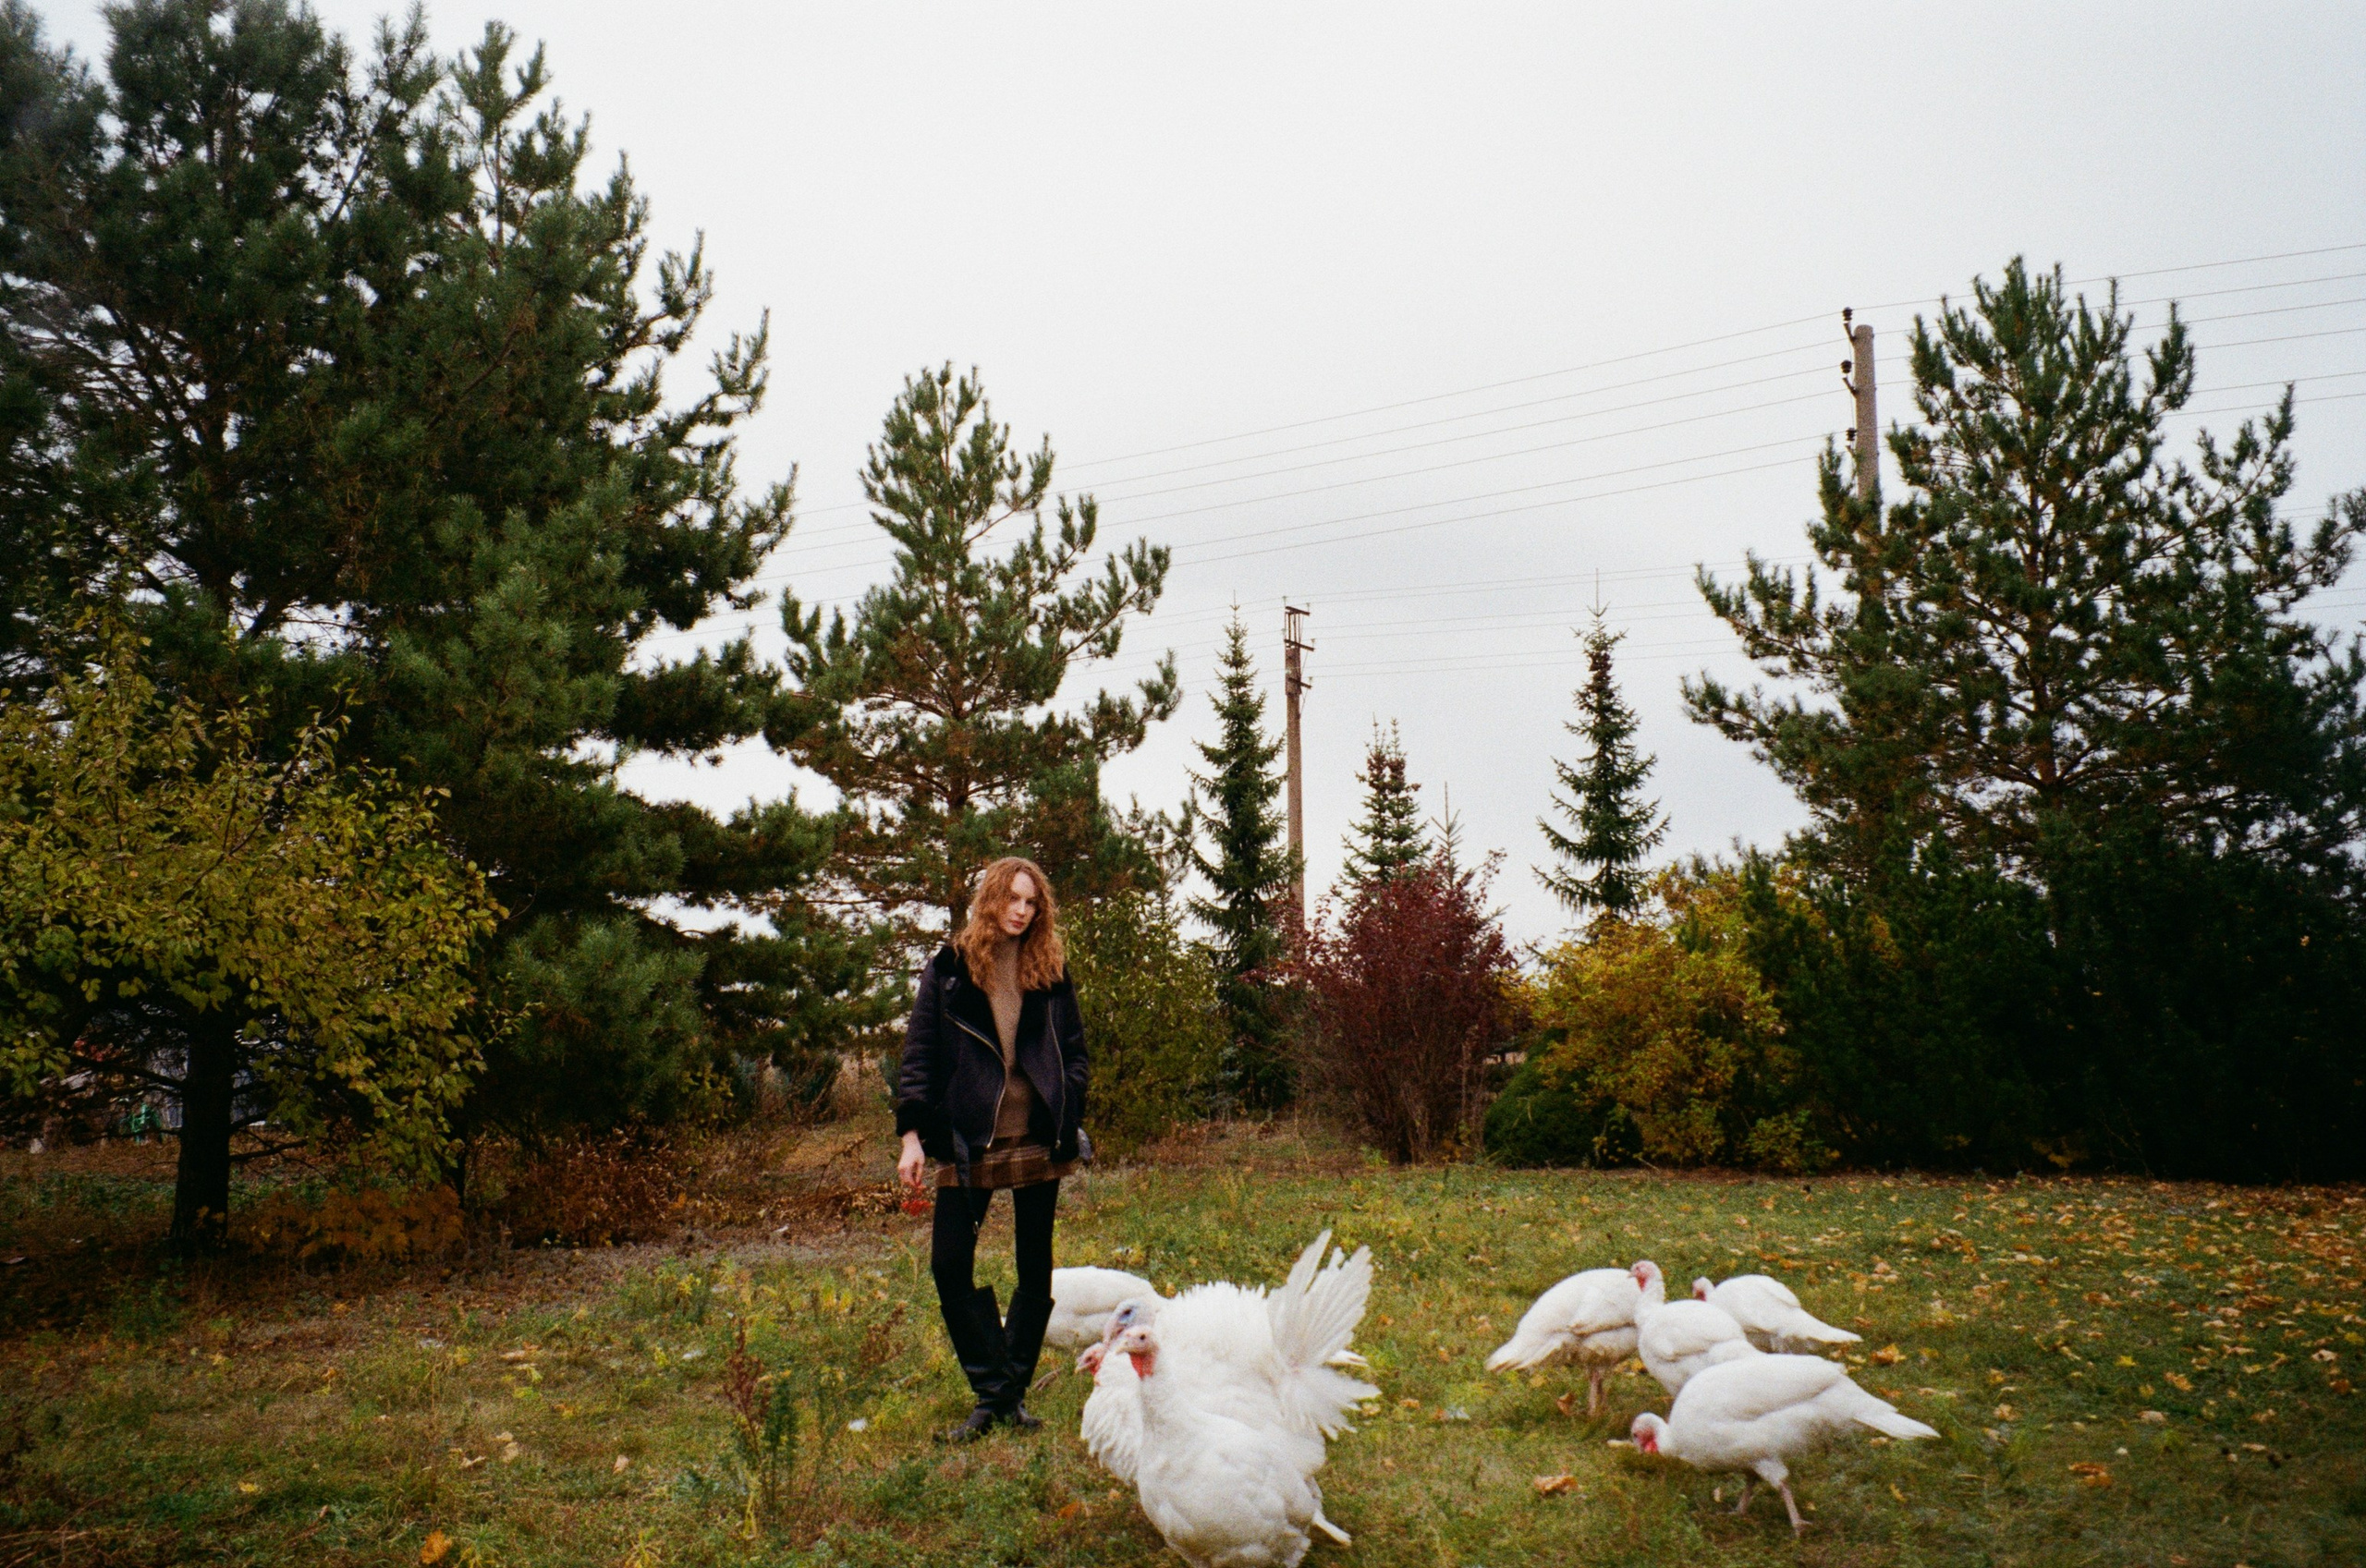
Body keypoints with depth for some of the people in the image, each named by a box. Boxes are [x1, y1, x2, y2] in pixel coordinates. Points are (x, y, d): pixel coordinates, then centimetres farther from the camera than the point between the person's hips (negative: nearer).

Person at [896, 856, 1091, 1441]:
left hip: (1036, 1140, 2)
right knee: (949, 1264, -6)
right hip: (968, 1141, -1)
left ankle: (1013, 1391, 21)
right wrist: (912, 1135, -7)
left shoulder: (1051, 971, 7)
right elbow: (919, 1054, 1)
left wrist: (1070, 1125, -1)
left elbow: (1072, 1050, 11)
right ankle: (991, 1392, 6)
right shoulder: (948, 969, 2)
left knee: (1036, 1268, 8)